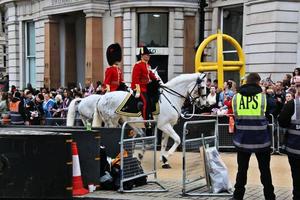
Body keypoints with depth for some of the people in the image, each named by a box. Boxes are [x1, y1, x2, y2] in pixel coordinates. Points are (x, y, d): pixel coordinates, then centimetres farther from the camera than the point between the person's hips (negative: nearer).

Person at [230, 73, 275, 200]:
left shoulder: (236, 97, -4)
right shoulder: (264, 97, -9)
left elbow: (235, 116, 7)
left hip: (242, 140, 2)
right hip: (261, 140, -1)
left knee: (242, 169, 13)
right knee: (265, 170, 11)